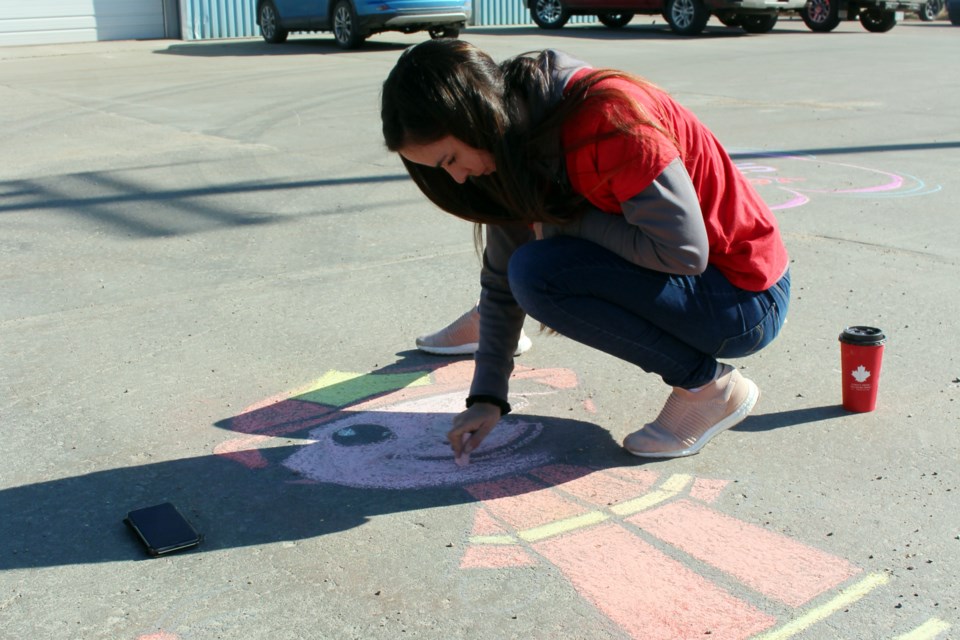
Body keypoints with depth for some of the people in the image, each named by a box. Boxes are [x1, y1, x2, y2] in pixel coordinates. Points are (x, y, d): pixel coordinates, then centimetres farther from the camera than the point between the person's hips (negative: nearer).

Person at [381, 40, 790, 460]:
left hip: (744, 297, -8)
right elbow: (501, 277, 4)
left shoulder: (606, 113, -26)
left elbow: (682, 250, -26)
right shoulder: (516, 144, -1)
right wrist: (486, 397, -1)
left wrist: (564, 219, -17)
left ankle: (708, 386, -11)